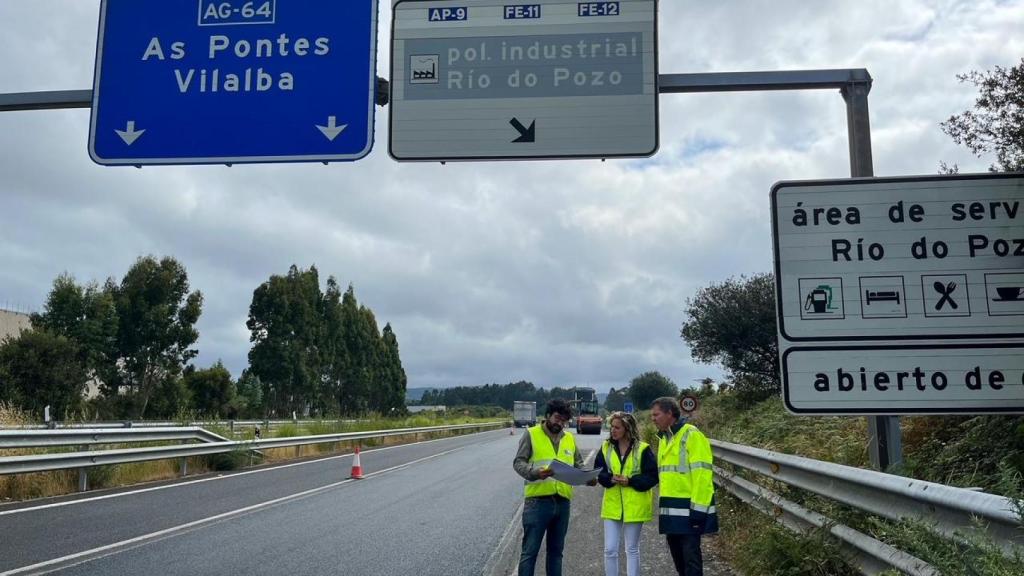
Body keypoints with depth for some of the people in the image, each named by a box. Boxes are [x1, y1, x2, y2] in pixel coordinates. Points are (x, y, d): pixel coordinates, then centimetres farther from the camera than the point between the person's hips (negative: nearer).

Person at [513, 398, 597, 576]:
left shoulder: (569, 438, 14)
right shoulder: (531, 434, -1)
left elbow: (579, 465, 17)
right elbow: (518, 462, -6)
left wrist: (588, 477, -4)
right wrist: (535, 472, -25)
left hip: (562, 502, 5)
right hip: (537, 501, -5)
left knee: (556, 550, 15)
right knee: (530, 551, -1)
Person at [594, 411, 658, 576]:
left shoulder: (642, 449, -8)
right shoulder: (606, 447, 3)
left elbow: (653, 477, -8)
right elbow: (598, 472, 2)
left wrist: (630, 481, -19)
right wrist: (611, 478, -18)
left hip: (634, 506, -3)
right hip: (612, 505, 3)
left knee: (632, 549, 10)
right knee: (610, 550, 2)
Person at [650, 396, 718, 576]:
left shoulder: (692, 435, -12)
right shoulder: (664, 438, 16)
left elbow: (701, 474, -17)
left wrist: (698, 509, -20)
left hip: (688, 509, -9)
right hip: (671, 509, 9)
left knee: (690, 554, -6)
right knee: (677, 553, 15)